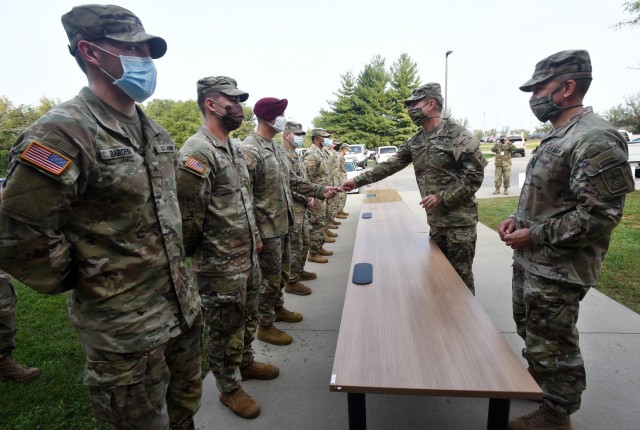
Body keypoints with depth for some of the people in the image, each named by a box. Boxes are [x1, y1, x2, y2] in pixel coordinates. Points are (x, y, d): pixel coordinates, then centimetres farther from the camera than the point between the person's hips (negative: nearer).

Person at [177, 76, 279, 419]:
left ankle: (245, 362, 47)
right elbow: (188, 217, -21)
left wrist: (254, 236, 18)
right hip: (219, 265, -8)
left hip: (248, 256, 9)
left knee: (247, 317, 24)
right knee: (224, 329, 10)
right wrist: (195, 255, -9)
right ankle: (229, 388, 31)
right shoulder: (197, 152, -21)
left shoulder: (234, 147, 9)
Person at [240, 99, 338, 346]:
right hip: (266, 228, -9)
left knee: (282, 271, 22)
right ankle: (265, 327, 22)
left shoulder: (276, 147, 10)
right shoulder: (249, 150, -19)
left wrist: (320, 191, 8)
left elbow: (292, 180, 16)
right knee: (270, 278, 4)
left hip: (283, 223, 9)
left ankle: (278, 309, 42)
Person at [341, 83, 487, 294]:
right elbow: (390, 165, 11)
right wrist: (357, 180, 7)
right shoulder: (415, 141, 9)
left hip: (459, 221, -6)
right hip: (435, 221, 7)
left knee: (461, 276, 3)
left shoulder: (457, 134, -12)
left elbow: (475, 175, -14)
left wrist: (442, 197, -20)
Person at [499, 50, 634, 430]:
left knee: (553, 343, 7)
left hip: (558, 269, -10)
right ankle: (537, 382, 46)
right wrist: (519, 219, 5)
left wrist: (534, 235, -20)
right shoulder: (558, 136, 11)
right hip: (531, 259, 10)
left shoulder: (596, 139, -21)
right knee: (529, 330, 24)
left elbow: (600, 215, -24)